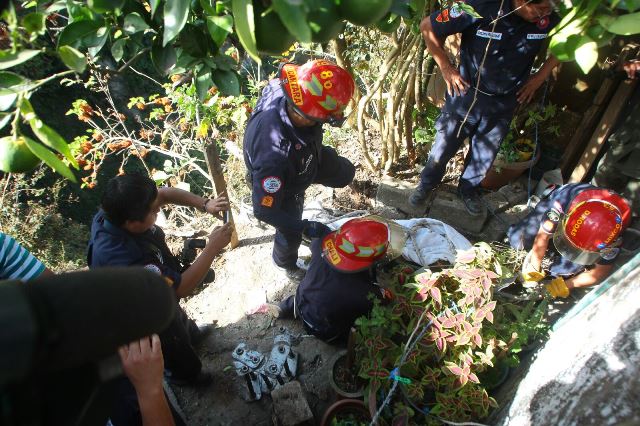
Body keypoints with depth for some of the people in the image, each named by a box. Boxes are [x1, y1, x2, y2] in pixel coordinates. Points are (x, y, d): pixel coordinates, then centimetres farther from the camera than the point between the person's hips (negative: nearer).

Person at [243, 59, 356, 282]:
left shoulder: (284, 90, -34)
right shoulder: (274, 155, -51)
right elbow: (264, 211, -37)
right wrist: (307, 227, -30)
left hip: (306, 157, 5)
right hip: (283, 186, -5)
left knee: (345, 174, 26)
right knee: (291, 235, 20)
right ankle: (286, 264, 56)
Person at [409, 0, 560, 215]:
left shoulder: (548, 19, -16)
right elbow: (427, 26, -16)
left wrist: (540, 76, 1)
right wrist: (446, 67, -14)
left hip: (504, 103, 3)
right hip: (467, 94, -3)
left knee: (485, 154, 17)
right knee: (444, 145, 11)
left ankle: (468, 189, 43)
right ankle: (427, 183, 38)